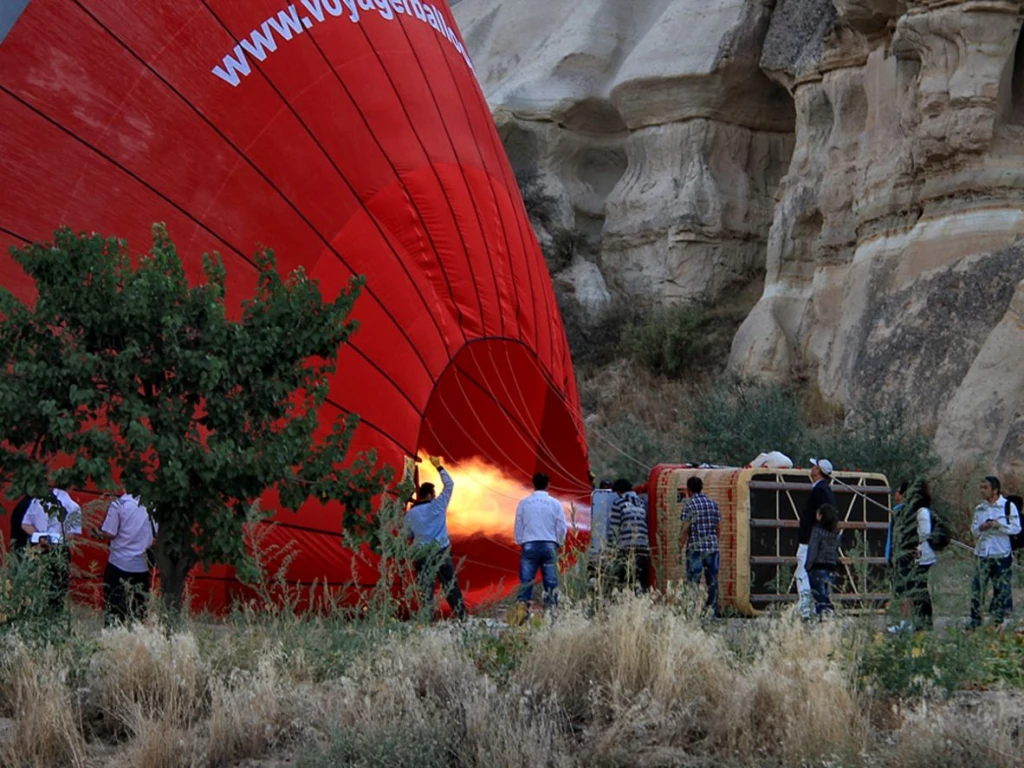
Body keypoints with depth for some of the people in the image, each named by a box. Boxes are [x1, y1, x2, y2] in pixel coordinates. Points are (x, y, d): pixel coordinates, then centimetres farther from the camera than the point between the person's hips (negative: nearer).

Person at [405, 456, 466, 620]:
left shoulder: (410, 514, 2)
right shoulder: (438, 506, -3)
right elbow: (449, 484, 5)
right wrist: (439, 467, 13)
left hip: (420, 554, 1)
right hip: (441, 551, -1)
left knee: (425, 589, 2)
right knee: (451, 586, 3)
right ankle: (461, 614, 2)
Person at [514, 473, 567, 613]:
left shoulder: (524, 503, 1)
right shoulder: (555, 503, 0)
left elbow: (518, 526, 7)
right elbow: (562, 528, 3)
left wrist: (520, 542, 20)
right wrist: (558, 543, 19)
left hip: (529, 545, 0)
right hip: (549, 545, 0)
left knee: (526, 580, -1)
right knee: (551, 581, 4)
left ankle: (522, 605, -12)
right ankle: (551, 607, 1)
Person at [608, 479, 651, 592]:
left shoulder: (618, 503, 3)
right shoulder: (642, 504, 17)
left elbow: (614, 528, 0)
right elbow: (647, 525, 15)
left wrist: (611, 547, 5)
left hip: (626, 548, -4)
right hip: (644, 548, 5)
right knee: (643, 582, 5)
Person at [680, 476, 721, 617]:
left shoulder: (690, 505, -7)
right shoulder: (714, 504, 9)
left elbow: (685, 529, -10)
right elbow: (718, 527, 10)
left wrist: (680, 547, -2)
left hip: (695, 548, -5)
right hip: (712, 547, 5)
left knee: (693, 582, -1)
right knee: (712, 581, 8)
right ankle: (713, 613, 8)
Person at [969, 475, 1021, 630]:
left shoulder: (1009, 507, -4)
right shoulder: (979, 508, 10)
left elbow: (1016, 528, -7)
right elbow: (973, 529, 14)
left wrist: (998, 525, -19)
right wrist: (981, 528, -8)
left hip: (1002, 554, -3)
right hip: (982, 553, 3)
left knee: (1002, 588, 3)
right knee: (978, 587, 0)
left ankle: (999, 620, 13)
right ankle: (975, 620, 6)